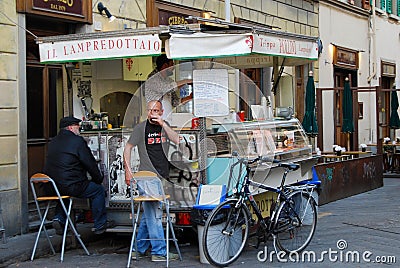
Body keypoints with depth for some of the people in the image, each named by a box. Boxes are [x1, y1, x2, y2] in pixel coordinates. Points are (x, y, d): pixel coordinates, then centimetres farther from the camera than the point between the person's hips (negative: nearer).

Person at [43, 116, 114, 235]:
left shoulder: (52, 142, 15)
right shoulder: (77, 141, -8)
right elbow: (90, 163, -6)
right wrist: (98, 179, 12)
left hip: (52, 187, 7)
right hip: (72, 186, -7)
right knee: (98, 190, 11)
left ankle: (59, 218, 19)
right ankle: (100, 225, 17)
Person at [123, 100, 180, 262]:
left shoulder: (164, 126, 12)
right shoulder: (141, 127, -2)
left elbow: (176, 140, -4)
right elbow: (128, 147, 1)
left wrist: (163, 124, -13)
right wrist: (128, 170, -6)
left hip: (161, 176, 6)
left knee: (149, 214, 11)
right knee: (154, 214, -6)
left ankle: (138, 250, 21)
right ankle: (159, 252, -2)